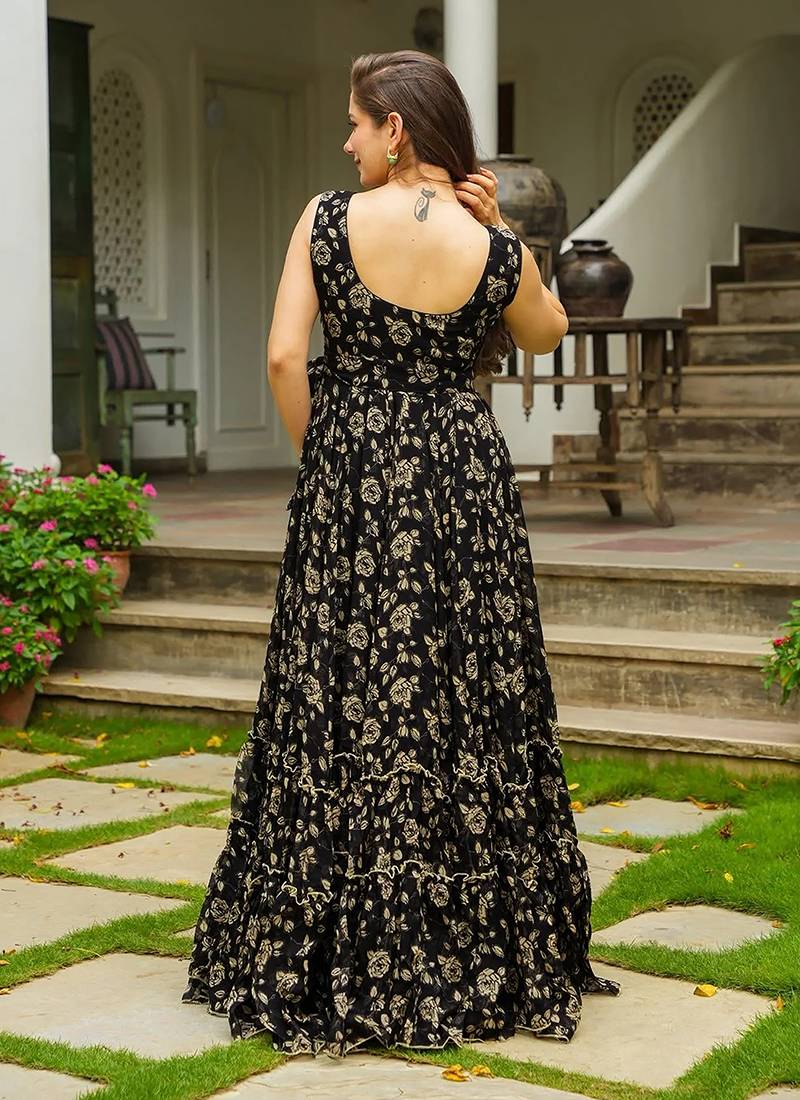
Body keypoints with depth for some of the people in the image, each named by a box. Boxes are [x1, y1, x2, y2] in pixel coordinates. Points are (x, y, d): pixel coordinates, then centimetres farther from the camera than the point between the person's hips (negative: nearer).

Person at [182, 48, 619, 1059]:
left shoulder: (326, 219, -6)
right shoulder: (493, 247, -3)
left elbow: (284, 357, -10)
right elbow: (546, 334, 16)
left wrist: (320, 455, 5)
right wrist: (494, 232, 8)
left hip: (348, 481, -1)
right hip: (464, 486, 1)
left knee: (340, 707, 7)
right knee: (467, 708, 9)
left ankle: (335, 970, 13)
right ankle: (488, 956, 18)